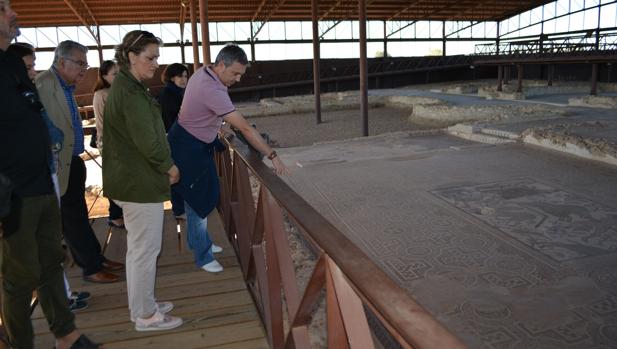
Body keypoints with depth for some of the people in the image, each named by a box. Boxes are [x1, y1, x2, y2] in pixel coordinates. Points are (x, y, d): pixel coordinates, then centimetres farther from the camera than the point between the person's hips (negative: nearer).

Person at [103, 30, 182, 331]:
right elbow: (147, 140, -23)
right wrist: (169, 166, -8)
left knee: (138, 247, 19)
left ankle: (141, 305, 33)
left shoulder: (125, 87, 13)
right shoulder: (130, 92, -19)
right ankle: (146, 315, 15)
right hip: (140, 182, -11)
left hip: (131, 179, 11)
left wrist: (163, 165, 8)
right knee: (145, 249, 1)